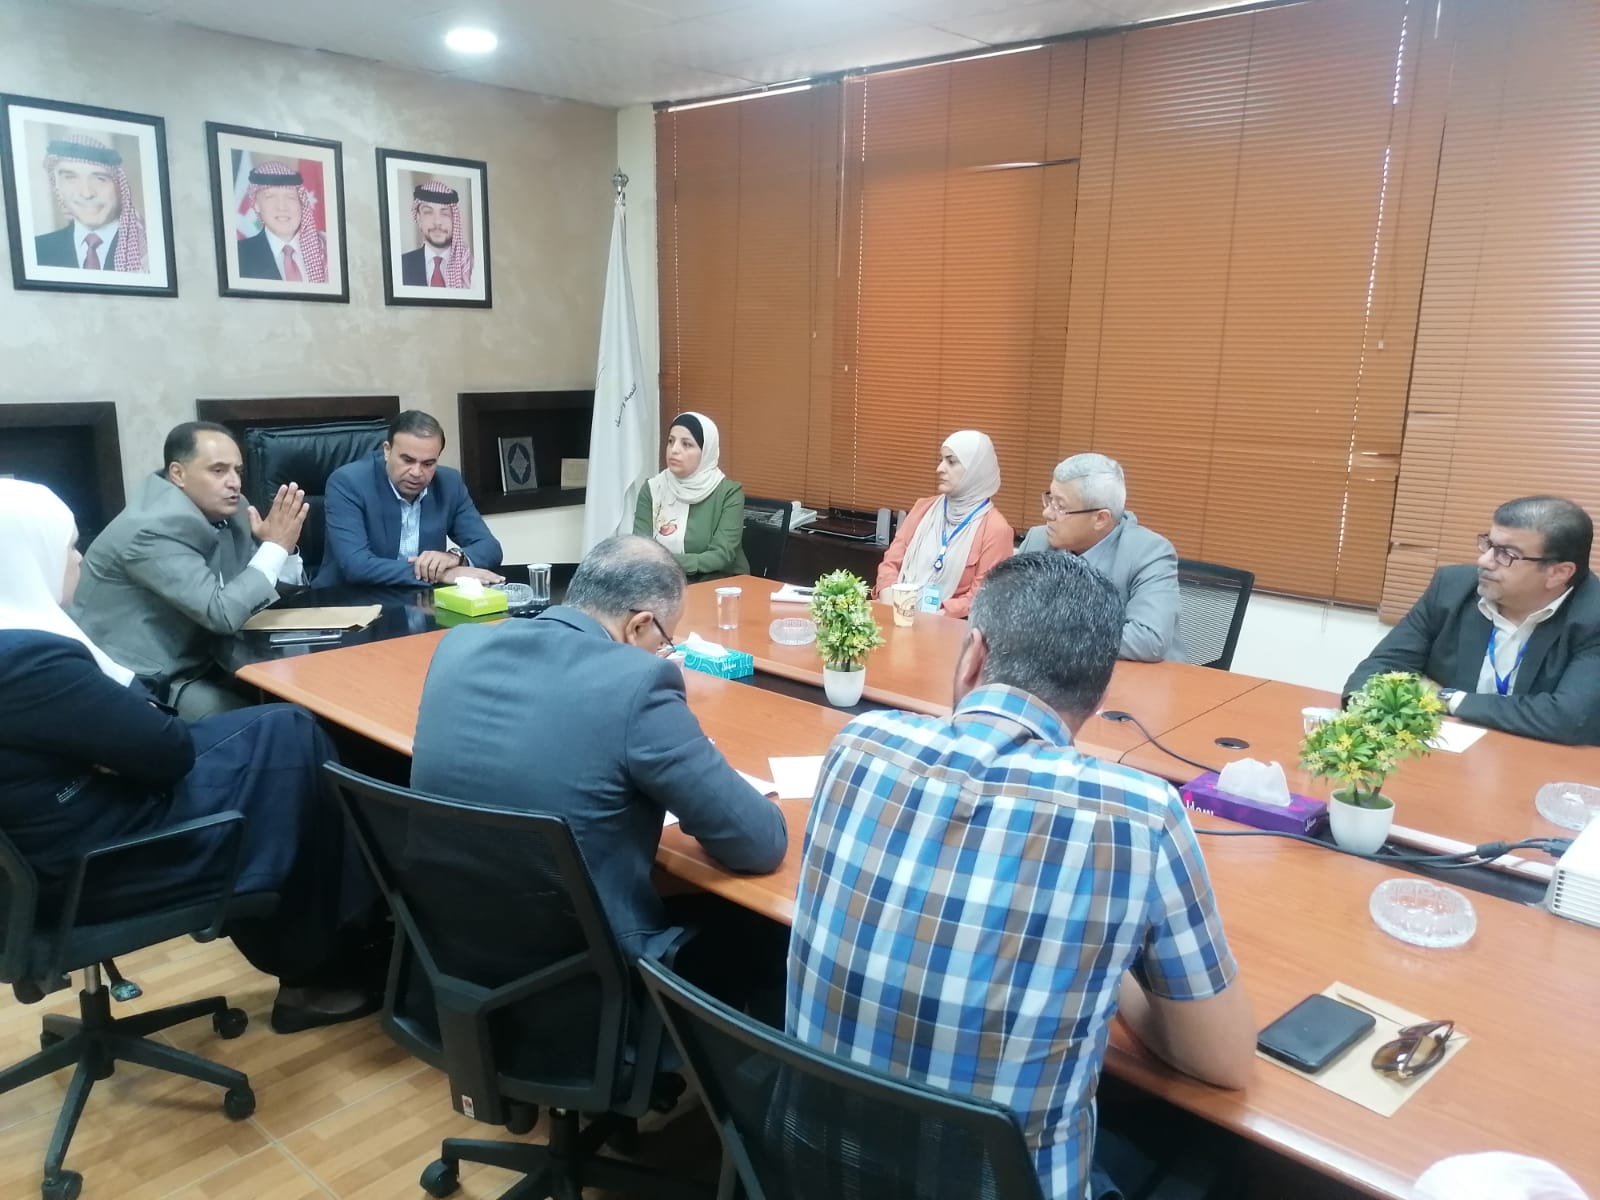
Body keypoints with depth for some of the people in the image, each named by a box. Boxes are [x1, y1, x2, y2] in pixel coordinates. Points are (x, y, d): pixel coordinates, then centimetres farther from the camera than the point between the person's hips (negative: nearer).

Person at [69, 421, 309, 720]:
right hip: (139, 681, -8)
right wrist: (275, 546, -21)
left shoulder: (228, 510, 1)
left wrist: (284, 546, -12)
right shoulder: (154, 529, -22)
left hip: (198, 660, 8)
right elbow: (224, 614, -29)